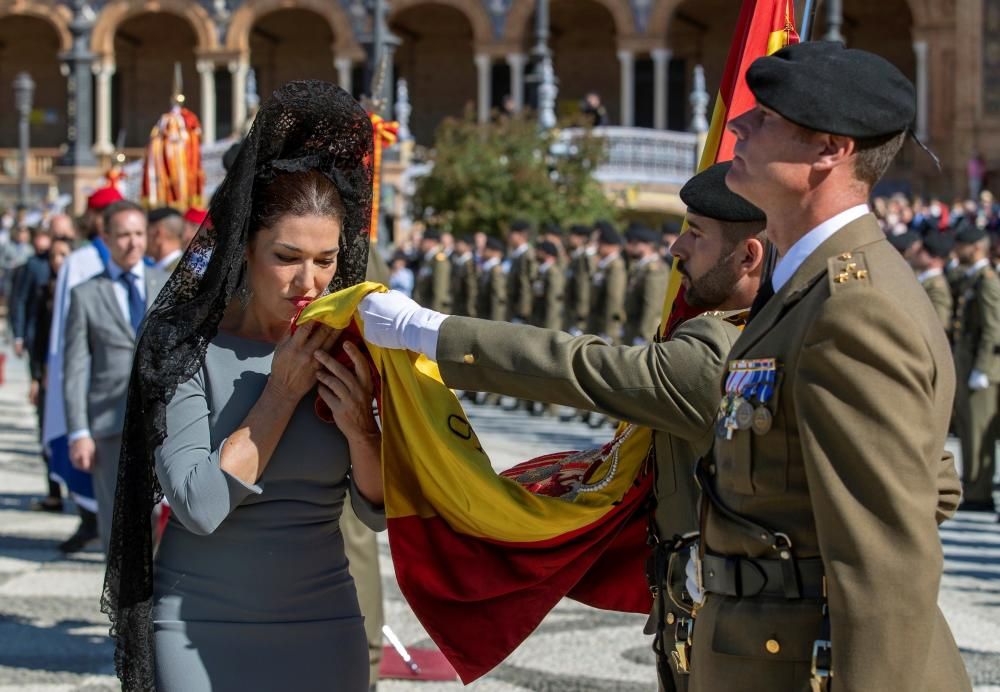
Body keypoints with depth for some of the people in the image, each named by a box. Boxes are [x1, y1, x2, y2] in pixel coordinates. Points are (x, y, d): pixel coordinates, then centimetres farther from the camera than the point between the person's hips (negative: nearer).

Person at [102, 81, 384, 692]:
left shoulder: (346, 343, -1)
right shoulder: (184, 341, -10)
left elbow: (379, 511, 0)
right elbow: (199, 505, -20)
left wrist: (360, 427, -18)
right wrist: (282, 392, -19)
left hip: (322, 627, 3)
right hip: (201, 626, -2)